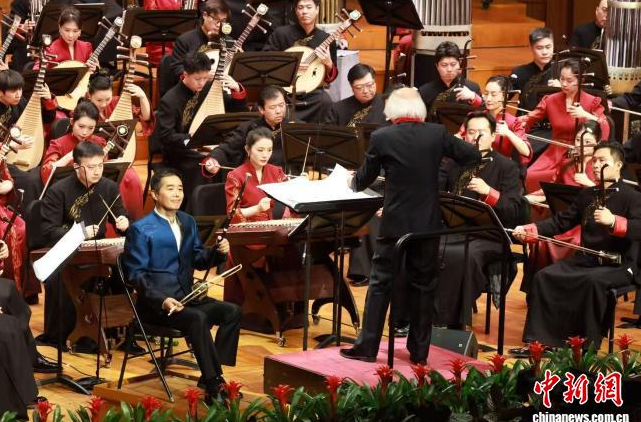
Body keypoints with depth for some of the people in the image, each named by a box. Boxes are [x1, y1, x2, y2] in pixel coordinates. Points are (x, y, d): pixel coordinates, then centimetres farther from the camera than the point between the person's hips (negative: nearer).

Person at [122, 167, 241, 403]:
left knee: (232, 312, -14)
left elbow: (198, 260, 17)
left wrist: (218, 252, -6)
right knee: (198, 319, -33)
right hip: (155, 303, -7)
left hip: (187, 296, 7)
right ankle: (214, 386, -30)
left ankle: (210, 377, -13)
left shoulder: (188, 222, 14)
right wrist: (162, 300, -25)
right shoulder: (141, 230, -8)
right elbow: (136, 274, -12)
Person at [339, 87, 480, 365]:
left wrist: (352, 182, 27)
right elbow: (473, 156, 5)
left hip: (396, 223, -2)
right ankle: (419, 351, 15)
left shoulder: (382, 137, -8)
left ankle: (367, 347, 6)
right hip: (429, 224, 2)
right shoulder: (437, 134, -3)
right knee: (423, 285, 10)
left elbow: (364, 180, 4)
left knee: (380, 284, 6)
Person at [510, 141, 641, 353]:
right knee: (544, 276, -13)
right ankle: (540, 341, -12)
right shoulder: (586, 195, 14)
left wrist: (614, 221, -39)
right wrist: (528, 230, -3)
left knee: (593, 281, -37)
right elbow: (561, 222, 11)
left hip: (619, 265, -6)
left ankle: (588, 347, -29)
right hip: (585, 259, 6)